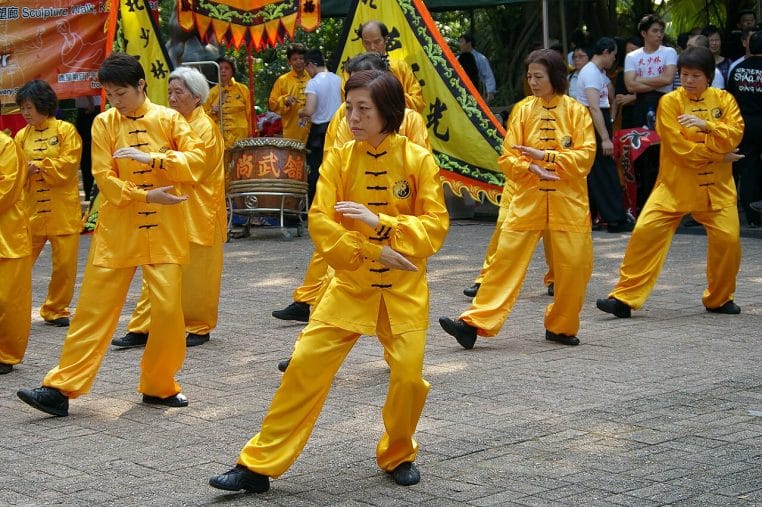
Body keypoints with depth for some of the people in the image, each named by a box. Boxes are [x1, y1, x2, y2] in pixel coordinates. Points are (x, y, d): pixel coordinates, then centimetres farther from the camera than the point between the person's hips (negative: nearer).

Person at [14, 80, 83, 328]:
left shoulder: (66, 130, -2)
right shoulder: (22, 135, 9)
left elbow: (68, 165, -12)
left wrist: (36, 166, -14)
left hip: (63, 211, -2)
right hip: (31, 211, 2)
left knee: (64, 265, 4)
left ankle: (55, 310, 20)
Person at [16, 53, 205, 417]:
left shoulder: (168, 119, 1)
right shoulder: (103, 123, 1)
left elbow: (196, 159, -10)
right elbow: (104, 178, -6)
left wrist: (150, 159, -21)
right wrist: (147, 197, -17)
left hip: (163, 233, 0)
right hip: (116, 232, 0)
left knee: (168, 310, -2)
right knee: (93, 310, 0)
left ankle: (159, 386, 17)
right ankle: (62, 388, 2)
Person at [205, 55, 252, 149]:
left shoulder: (243, 89, 8)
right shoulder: (212, 92, 11)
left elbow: (249, 114, 9)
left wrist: (249, 136, 3)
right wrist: (212, 112, -6)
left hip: (240, 136, -1)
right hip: (219, 136, 1)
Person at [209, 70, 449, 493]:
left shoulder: (418, 160, -6)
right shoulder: (339, 159, -2)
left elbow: (434, 226, -9)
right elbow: (321, 223, -8)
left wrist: (379, 222, -22)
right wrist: (370, 252, -19)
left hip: (403, 290, -1)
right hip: (350, 284, 1)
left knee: (409, 376, -7)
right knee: (305, 366, -5)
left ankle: (397, 455, 23)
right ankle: (260, 465, 4)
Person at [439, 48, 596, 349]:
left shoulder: (576, 111, 0)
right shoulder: (523, 110, 5)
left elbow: (585, 155, -8)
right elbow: (507, 158, 2)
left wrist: (545, 156, -18)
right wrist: (531, 169, -18)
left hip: (568, 203, -1)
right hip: (527, 200, 1)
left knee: (572, 266, 1)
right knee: (506, 260, -5)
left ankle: (561, 327, 20)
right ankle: (475, 323, -6)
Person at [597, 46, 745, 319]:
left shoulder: (724, 99, 3)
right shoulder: (670, 102, -7)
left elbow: (734, 134, -11)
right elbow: (679, 148, -15)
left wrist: (704, 125, -25)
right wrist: (718, 155, -13)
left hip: (716, 187, 2)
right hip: (674, 185, -2)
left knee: (728, 239, -5)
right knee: (645, 232, -12)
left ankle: (719, 298, 19)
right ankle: (625, 298, -3)